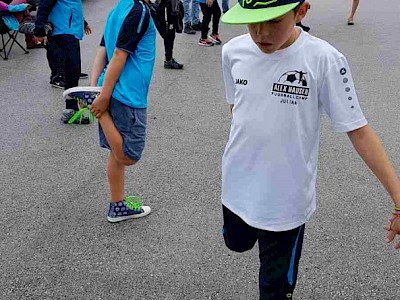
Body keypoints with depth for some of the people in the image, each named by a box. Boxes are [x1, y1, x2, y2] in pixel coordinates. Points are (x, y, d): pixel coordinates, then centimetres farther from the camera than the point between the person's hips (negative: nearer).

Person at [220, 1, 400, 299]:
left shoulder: (323, 60, -21)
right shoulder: (233, 51, -8)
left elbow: (358, 129, -17)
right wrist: (245, 152, 13)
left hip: (285, 200, -4)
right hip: (236, 187, 4)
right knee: (237, 242, 30)